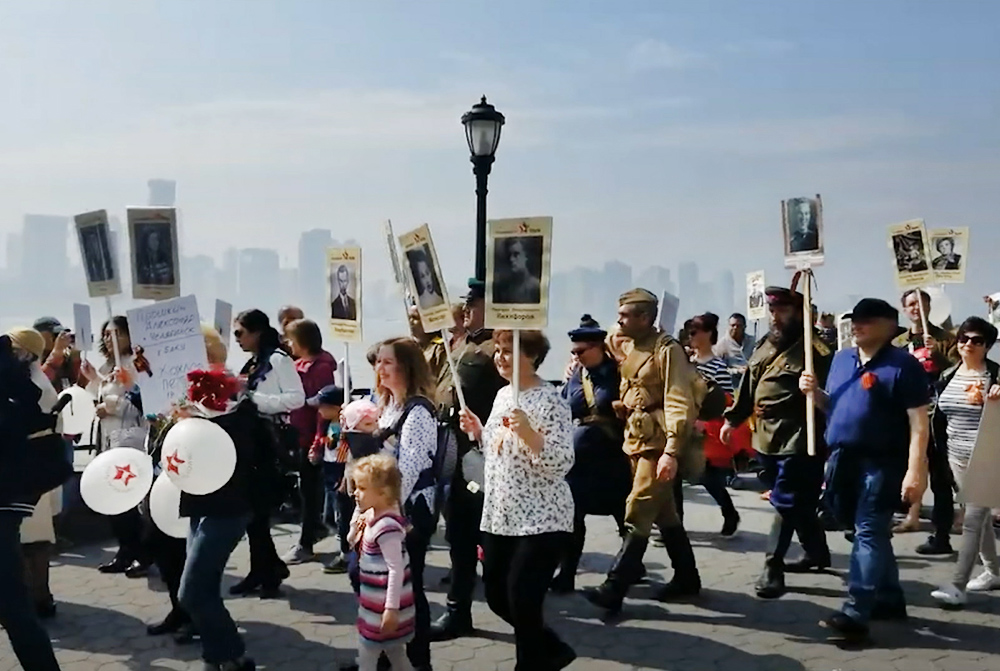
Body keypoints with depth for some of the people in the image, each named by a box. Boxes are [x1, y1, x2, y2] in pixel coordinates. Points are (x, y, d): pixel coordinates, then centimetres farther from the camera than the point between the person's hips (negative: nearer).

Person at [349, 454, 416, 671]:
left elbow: (396, 569, -25)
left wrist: (391, 608, -23)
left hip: (383, 604, -9)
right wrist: (355, 530, -6)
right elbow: (353, 542, 16)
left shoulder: (387, 527, -26)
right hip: (374, 600, 9)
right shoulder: (371, 515, 2)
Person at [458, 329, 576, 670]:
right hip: (499, 517, 9)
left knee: (522, 601, -7)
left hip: (541, 520, -8)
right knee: (497, 596, 13)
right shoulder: (502, 395, 10)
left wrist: (528, 432, -33)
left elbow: (562, 463, -21)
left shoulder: (551, 401, -14)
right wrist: (477, 431, 5)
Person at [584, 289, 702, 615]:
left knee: (637, 513, -10)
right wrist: (623, 406, 9)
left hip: (659, 442, -9)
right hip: (637, 437, 9)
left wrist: (672, 452, -26)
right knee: (664, 512, 16)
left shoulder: (667, 349, -14)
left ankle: (614, 588, -9)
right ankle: (686, 578, 28)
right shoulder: (629, 349, 11)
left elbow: (680, 404, -20)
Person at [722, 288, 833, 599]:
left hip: (797, 440, -8)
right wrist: (732, 419, 20)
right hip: (767, 438, 8)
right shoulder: (764, 347, 13)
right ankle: (817, 552, 36)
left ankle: (773, 566, 2)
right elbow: (748, 386, 20)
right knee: (799, 503, 19)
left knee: (785, 503, -5)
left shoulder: (814, 351, -12)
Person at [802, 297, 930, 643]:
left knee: (869, 534, -8)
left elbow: (918, 422, -14)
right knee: (870, 534, 16)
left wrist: (915, 471, -21)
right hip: (843, 460, 8)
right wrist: (814, 391, 2)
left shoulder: (903, 365, -9)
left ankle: (855, 614, -10)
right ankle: (889, 599, 30)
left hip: (881, 463, -7)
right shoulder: (841, 359, 13)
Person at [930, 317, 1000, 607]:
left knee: (973, 518, -9)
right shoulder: (948, 375, 7)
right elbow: (939, 416, 13)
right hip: (957, 457, 6)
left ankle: (957, 585, -12)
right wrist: (943, 448, 5)